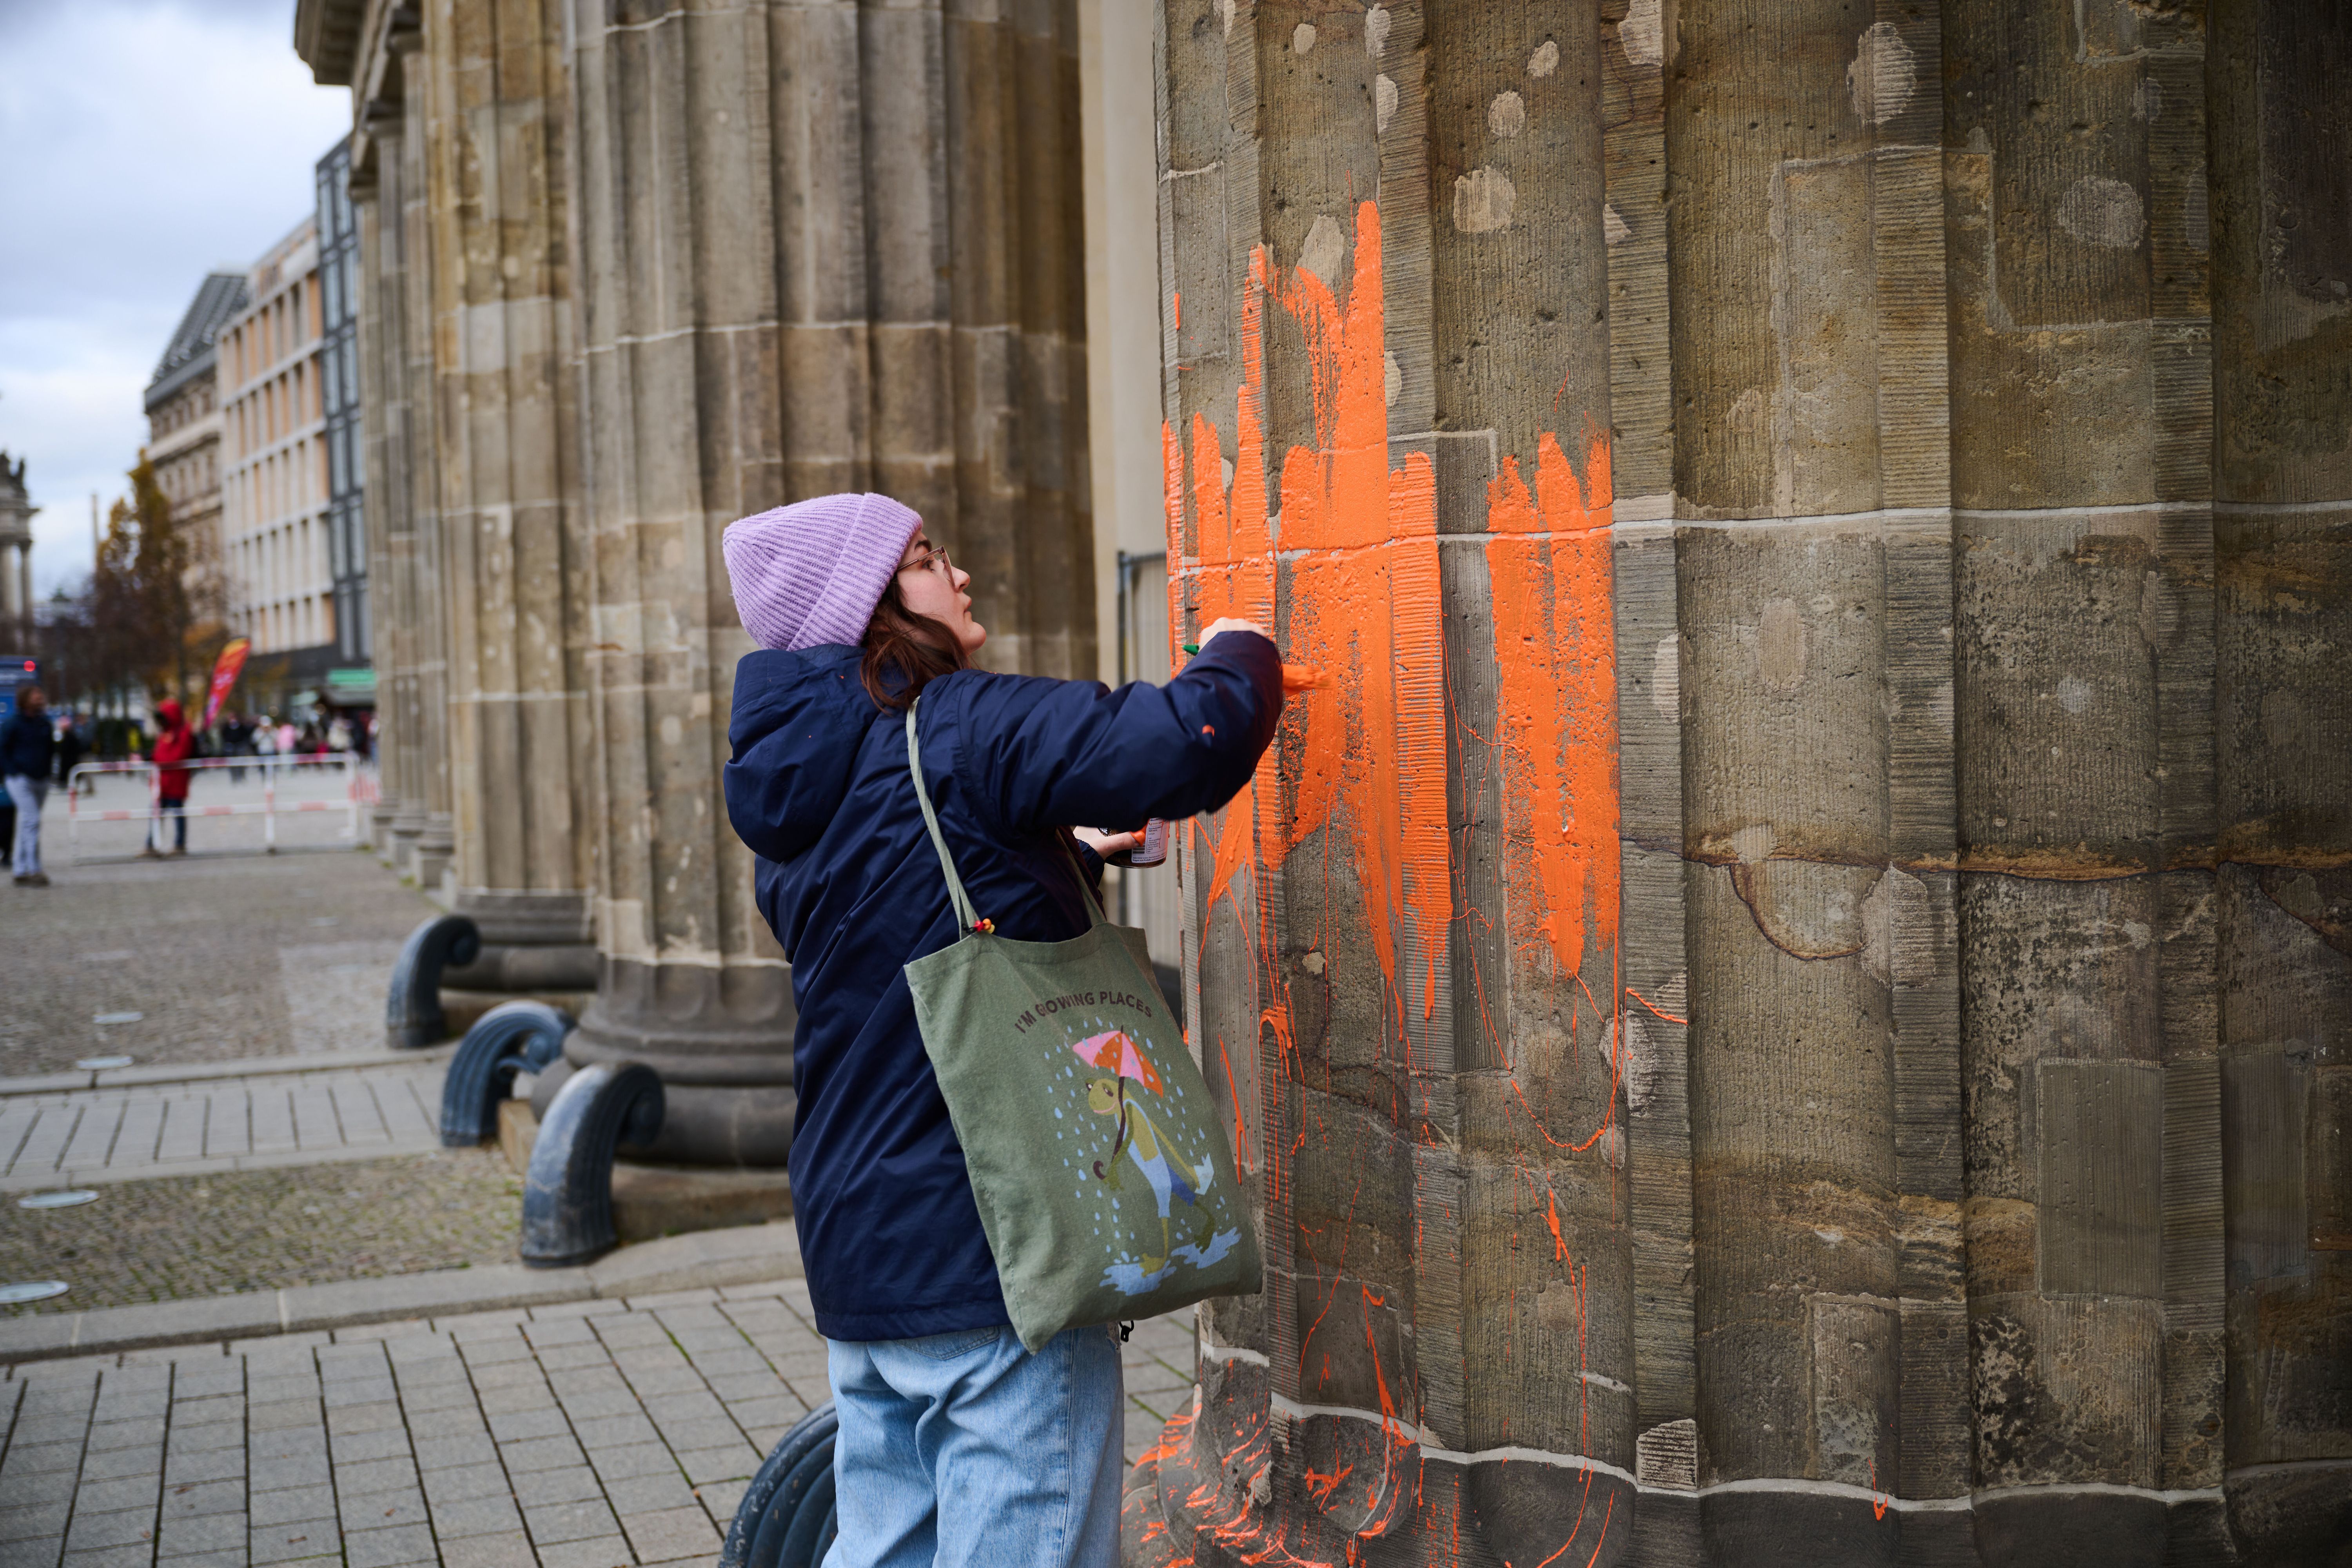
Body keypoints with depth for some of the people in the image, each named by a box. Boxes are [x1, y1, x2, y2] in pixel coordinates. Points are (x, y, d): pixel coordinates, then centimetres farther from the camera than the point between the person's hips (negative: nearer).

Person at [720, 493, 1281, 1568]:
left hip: (853, 1236, 9)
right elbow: (1190, 748, -24)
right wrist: (1238, 655, -4)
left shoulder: (791, 800, 13)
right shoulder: (959, 731, -14)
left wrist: (1067, 861, 20)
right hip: (996, 1235, -9)